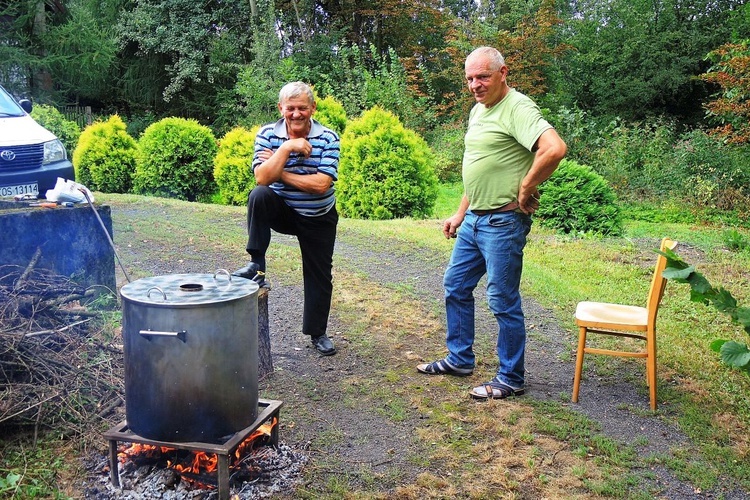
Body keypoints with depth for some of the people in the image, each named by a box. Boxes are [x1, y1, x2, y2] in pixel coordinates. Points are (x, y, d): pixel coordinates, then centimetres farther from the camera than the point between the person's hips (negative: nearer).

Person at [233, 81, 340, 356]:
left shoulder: (328, 138, -12)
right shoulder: (267, 134, -9)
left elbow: (321, 184, -23)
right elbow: (262, 178, -22)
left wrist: (280, 173, -20)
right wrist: (287, 148, -28)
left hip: (319, 219, 0)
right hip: (282, 211, 0)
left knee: (319, 276, 6)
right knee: (259, 196, -32)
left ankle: (318, 333, 28)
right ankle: (256, 264, -20)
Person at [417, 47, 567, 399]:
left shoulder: (517, 108, -16)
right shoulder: (478, 110, 15)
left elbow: (555, 148, -32)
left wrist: (525, 190, -20)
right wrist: (460, 214, 21)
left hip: (503, 222, -10)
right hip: (474, 219, 10)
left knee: (503, 301, 0)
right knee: (455, 287, 17)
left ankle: (511, 379, 15)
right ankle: (460, 359, 33)